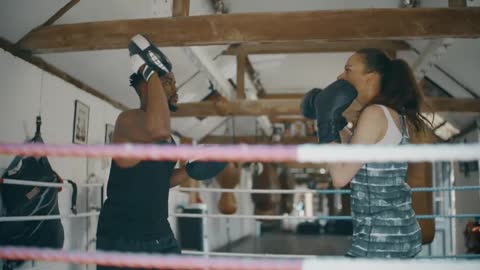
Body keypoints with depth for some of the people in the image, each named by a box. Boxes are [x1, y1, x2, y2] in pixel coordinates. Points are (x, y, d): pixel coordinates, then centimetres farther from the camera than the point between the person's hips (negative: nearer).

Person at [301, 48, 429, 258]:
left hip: (380, 240, -9)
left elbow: (340, 177, -20)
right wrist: (334, 119, 20)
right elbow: (356, 158, 22)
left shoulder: (375, 113, -17)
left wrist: (327, 119, -14)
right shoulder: (394, 114, 10)